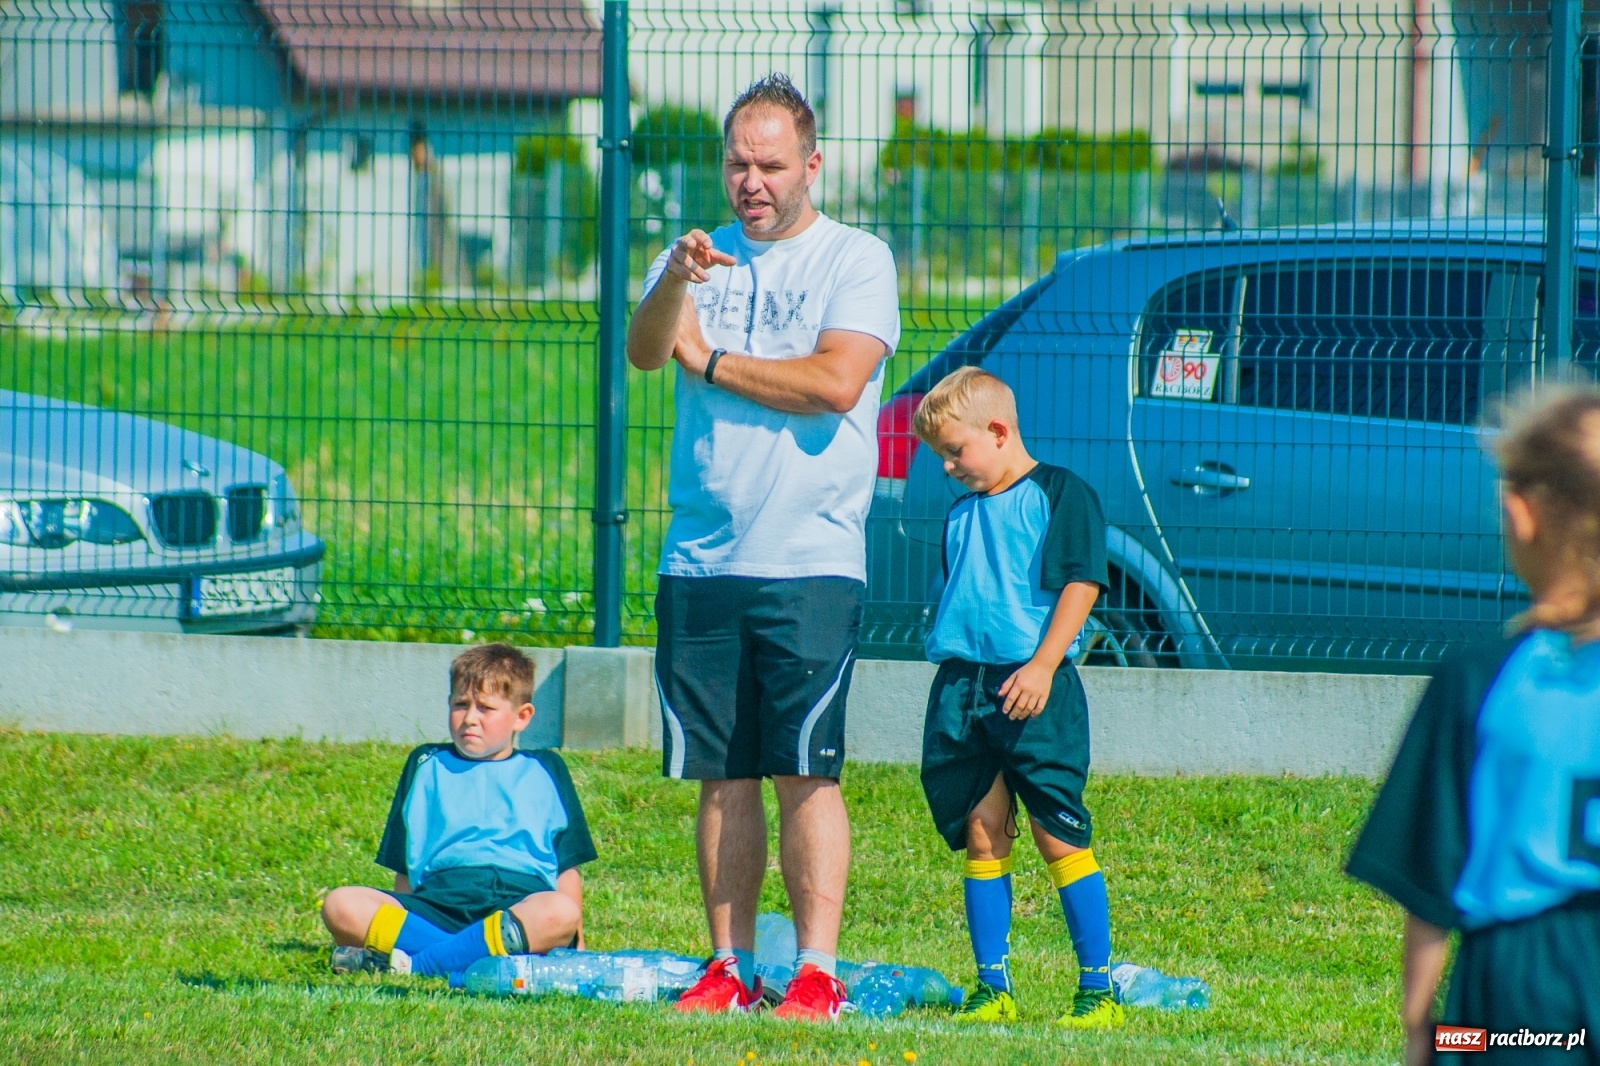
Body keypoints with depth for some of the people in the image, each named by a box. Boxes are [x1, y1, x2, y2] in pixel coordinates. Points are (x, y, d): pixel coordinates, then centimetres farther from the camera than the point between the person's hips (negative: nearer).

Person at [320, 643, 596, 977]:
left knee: (560, 913, -39)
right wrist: (399, 920, 13)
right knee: (340, 906, -26)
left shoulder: (544, 771, 21)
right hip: (437, 901, 1)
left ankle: (412, 963, -39)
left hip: (517, 902, -1)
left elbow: (568, 865, 17)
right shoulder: (427, 766, 25)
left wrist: (573, 940, 8)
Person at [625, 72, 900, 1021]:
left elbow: (835, 382, -13)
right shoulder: (700, 257, 14)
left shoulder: (856, 261, 2)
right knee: (723, 775, 5)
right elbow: (644, 350, -5)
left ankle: (818, 972, -10)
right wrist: (677, 283, -26)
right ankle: (730, 967, 9)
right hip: (700, 561, 4)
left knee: (805, 772, -9)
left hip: (811, 563, -4)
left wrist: (709, 361, -3)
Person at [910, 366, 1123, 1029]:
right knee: (981, 837, 5)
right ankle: (991, 990, 9)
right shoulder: (962, 514, 18)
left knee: (1059, 836, -6)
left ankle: (1099, 991, -3)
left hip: (1034, 691, -6)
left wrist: (1043, 665, -17)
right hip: (962, 688, 6)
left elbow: (1081, 584, -9)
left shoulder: (1059, 495, -2)